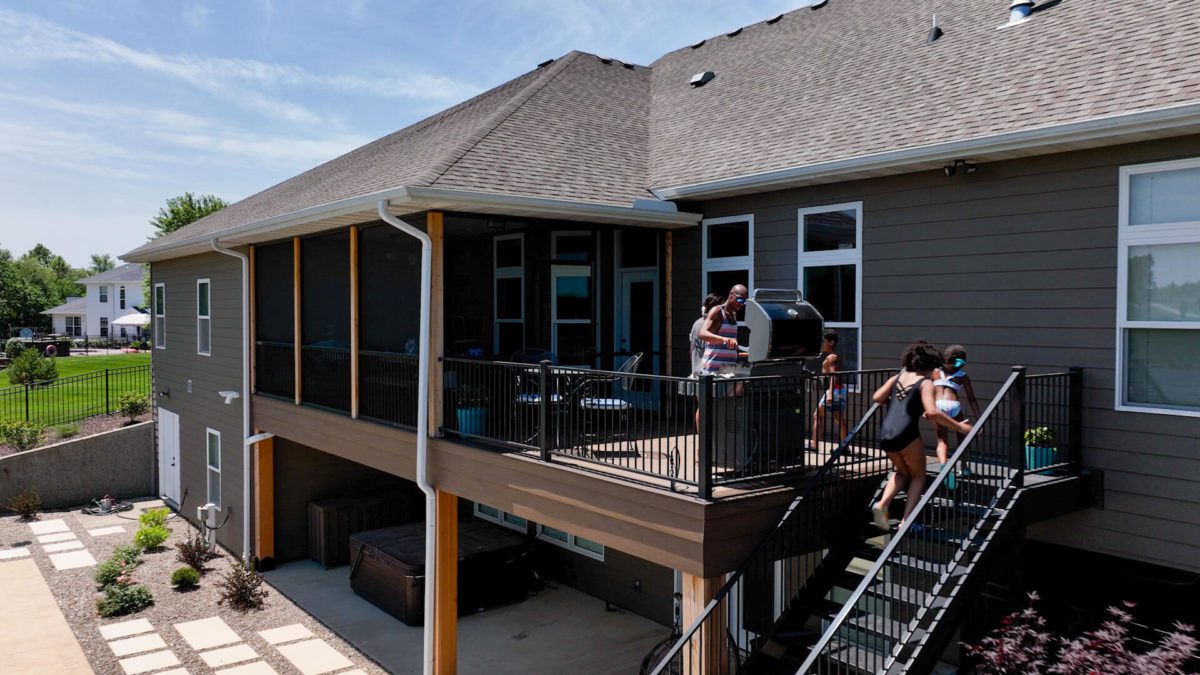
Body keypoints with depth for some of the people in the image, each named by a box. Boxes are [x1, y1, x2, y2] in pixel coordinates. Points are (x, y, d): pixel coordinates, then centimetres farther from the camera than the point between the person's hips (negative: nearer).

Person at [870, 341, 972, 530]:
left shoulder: (897, 378, 14)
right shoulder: (926, 383, -2)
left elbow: (877, 398, 7)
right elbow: (932, 412, -16)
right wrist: (959, 427, -11)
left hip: (885, 434, 5)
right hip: (906, 434, -5)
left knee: (902, 472, 29)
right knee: (918, 476, 19)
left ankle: (883, 504, 5)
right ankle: (906, 520, 7)